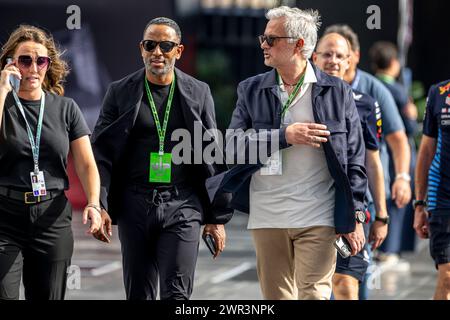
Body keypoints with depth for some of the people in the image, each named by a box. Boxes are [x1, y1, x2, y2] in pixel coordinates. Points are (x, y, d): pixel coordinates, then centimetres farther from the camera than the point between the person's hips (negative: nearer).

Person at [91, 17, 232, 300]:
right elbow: (102, 153, 2)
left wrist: (218, 217, 5)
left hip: (182, 206, -1)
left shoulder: (198, 93, 6)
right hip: (135, 205, 1)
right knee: (139, 294, 7)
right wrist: (99, 206, -10)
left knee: (177, 293, -10)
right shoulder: (121, 93, 5)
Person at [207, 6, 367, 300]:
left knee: (314, 294, -8)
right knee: (276, 296, 8)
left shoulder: (337, 92, 2)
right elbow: (233, 146, -2)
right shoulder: (252, 90, 8)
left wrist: (354, 216, 0)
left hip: (319, 219, -3)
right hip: (267, 219, 3)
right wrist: (285, 136, -15)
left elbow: (354, 159, 4)